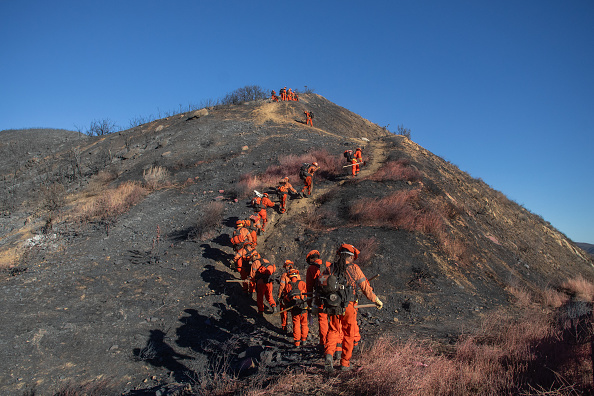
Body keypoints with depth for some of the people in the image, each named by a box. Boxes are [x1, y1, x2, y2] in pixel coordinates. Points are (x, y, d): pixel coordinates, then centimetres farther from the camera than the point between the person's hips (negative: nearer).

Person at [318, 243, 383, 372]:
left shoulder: (330, 268, 8)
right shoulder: (353, 268, 0)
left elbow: (319, 285, 7)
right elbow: (365, 287, 2)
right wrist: (377, 300, 15)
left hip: (332, 307, 2)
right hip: (348, 306, -2)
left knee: (333, 331, 15)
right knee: (348, 334, 12)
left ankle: (328, 354, -8)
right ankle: (345, 363, 18)